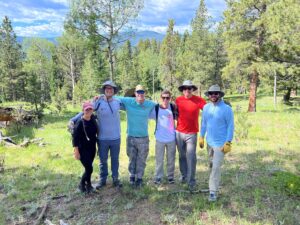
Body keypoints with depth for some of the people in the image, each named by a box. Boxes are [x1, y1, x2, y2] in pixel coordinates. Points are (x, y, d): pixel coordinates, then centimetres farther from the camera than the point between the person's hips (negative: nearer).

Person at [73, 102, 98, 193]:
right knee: (89, 169, -5)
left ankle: (88, 184, 34)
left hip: (92, 148, 5)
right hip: (83, 149, -5)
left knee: (88, 168, 14)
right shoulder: (80, 122, -17)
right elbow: (75, 137, -15)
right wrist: (76, 151, -15)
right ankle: (82, 184, 19)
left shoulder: (93, 119, -2)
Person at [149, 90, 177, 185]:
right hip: (160, 139, -1)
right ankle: (158, 177, 24)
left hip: (171, 139, 1)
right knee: (159, 159, 10)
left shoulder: (173, 107, -5)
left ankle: (170, 176, 30)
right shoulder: (155, 108, -8)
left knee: (171, 159, 14)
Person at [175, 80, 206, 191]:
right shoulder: (178, 100, 1)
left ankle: (191, 181, 6)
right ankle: (184, 176, 30)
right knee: (182, 156, 15)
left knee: (191, 158, -2)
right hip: (179, 133, 3)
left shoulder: (198, 100, -7)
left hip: (192, 134, -3)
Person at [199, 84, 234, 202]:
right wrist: (201, 137, 9)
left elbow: (230, 126, -12)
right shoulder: (206, 107, 1)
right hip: (209, 142, 5)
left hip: (220, 143, -5)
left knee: (216, 167, -6)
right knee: (212, 165, 21)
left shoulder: (226, 109, -13)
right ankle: (214, 183, 44)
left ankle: (213, 191, 3)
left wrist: (228, 142, -15)